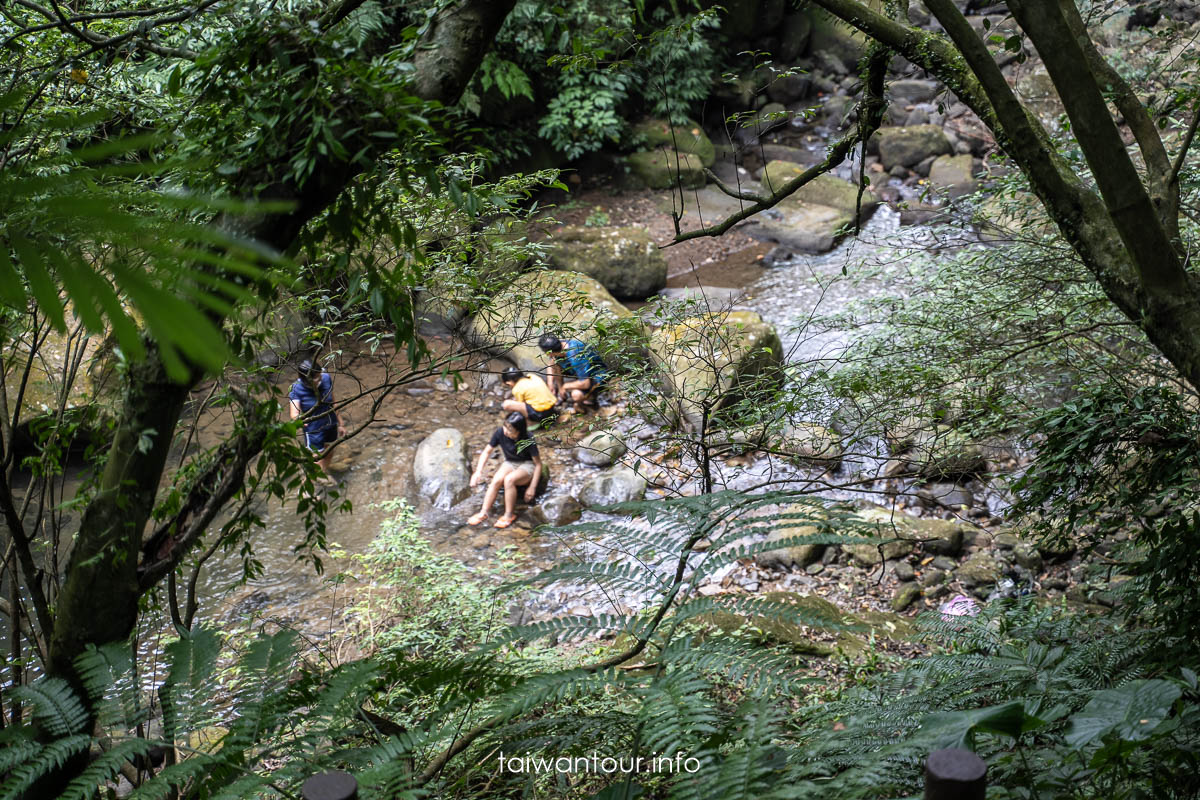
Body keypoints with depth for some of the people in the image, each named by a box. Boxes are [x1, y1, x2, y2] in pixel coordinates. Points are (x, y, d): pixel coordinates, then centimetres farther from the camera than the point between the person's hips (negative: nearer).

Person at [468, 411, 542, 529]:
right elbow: (487, 452, -1)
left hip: (527, 465, -4)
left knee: (509, 479, -34)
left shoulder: (528, 440, -24)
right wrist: (478, 471, -11)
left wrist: (532, 487, -17)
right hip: (510, 463, 4)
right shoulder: (500, 432, -15)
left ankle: (509, 515, -21)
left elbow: (538, 464, -15)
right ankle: (484, 512, -24)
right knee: (496, 480, -27)